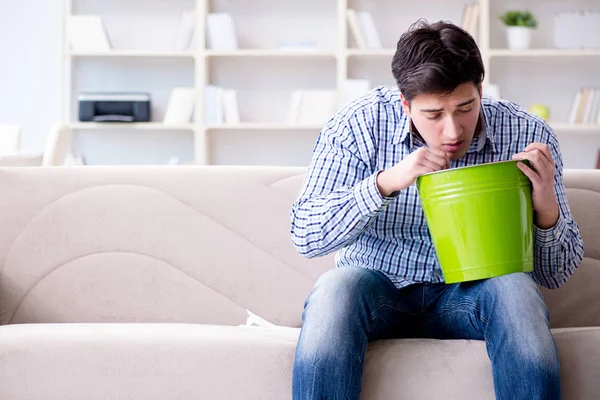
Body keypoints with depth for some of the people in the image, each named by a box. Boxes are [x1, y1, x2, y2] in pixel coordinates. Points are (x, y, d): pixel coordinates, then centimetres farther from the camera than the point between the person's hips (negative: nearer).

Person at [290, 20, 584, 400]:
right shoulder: (361, 124, -10)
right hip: (380, 289, -1)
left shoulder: (529, 136, -9)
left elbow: (556, 274, -3)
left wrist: (546, 209, -25)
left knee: (515, 288, -31)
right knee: (336, 286, -33)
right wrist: (385, 182, -27)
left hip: (470, 295, 1)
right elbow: (305, 237, -14)